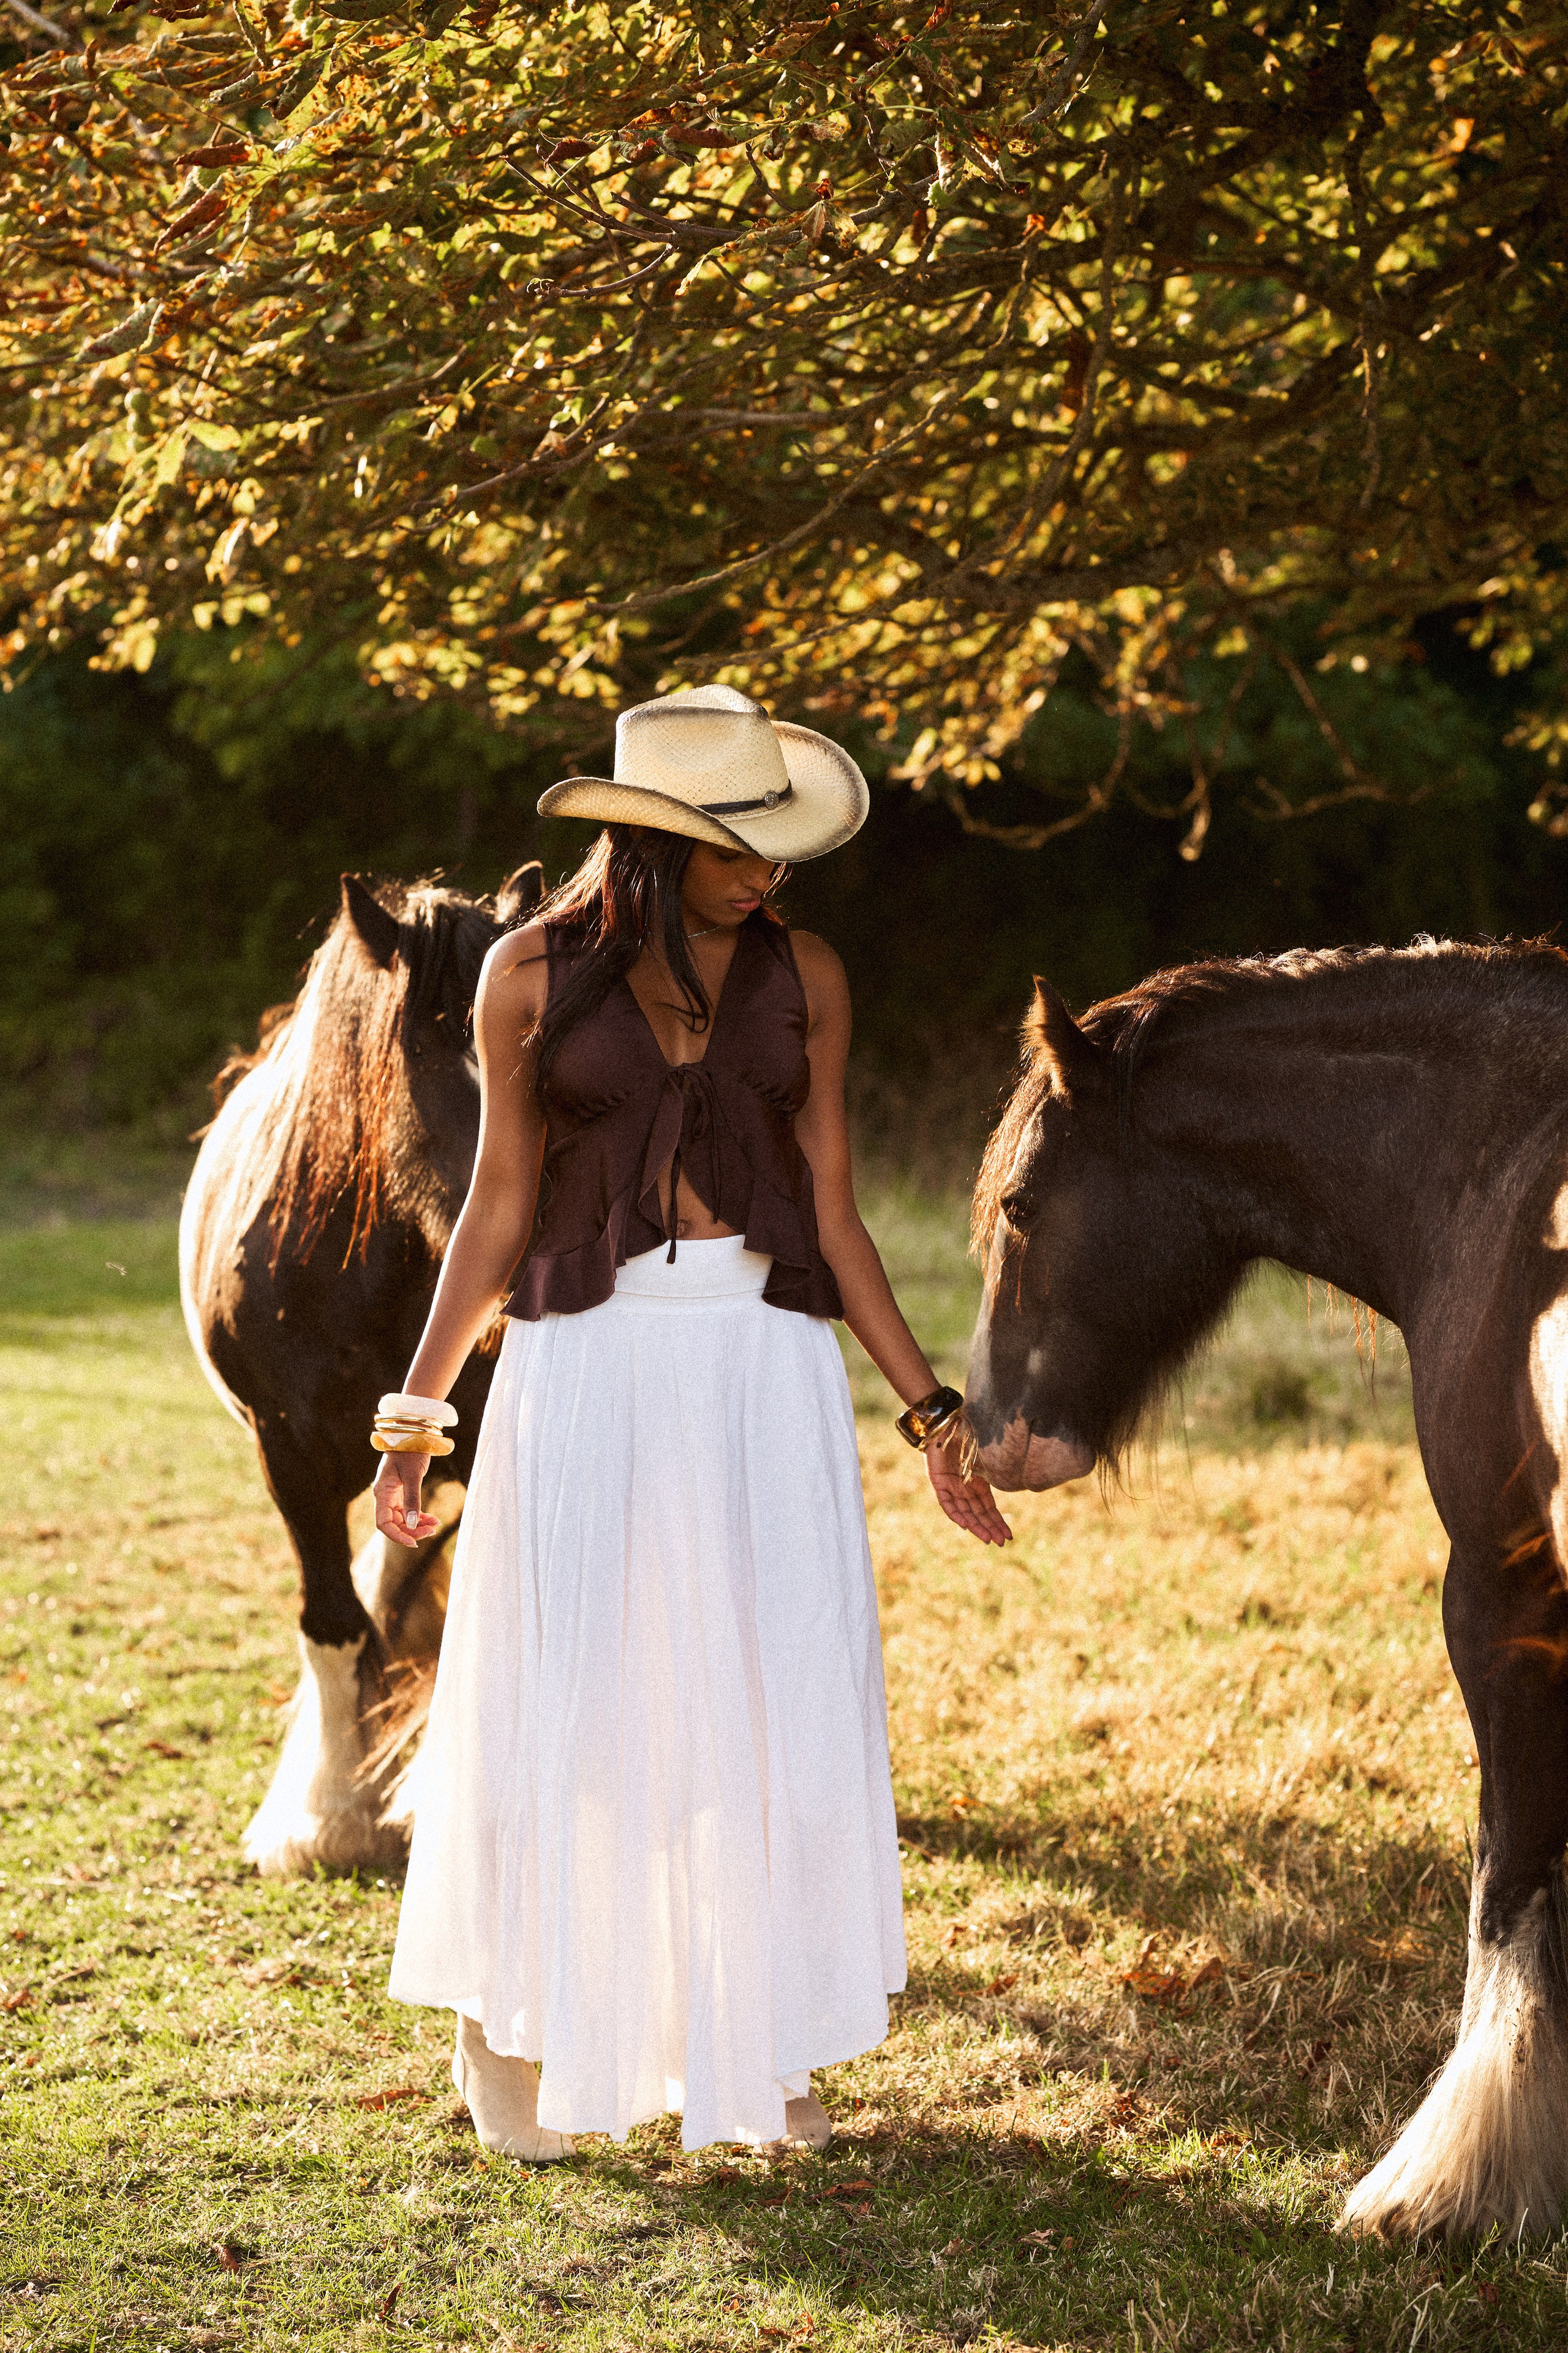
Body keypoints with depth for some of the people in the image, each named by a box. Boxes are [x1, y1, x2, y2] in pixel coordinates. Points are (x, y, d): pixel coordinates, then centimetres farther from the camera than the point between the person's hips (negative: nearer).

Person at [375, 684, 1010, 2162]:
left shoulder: (803, 980, 5)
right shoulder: (533, 975, 0)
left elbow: (832, 1213, 7)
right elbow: (499, 1206, 5)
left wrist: (930, 1409, 4)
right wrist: (417, 1405, -1)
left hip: (766, 1366, 2)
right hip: (586, 1364, -1)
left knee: (773, 1700, 3)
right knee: (561, 1699, 2)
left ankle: (762, 2042, 18)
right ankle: (517, 2037, 22)